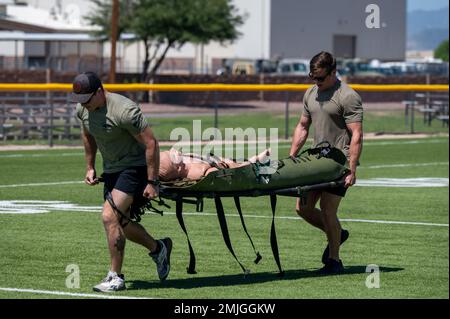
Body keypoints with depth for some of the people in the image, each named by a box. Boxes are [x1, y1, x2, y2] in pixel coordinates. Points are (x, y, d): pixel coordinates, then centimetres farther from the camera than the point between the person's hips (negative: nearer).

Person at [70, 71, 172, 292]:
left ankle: (115, 277, -13)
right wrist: (90, 167, 18)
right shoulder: (82, 110, -3)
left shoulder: (124, 110, -27)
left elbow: (151, 143, -24)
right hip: (111, 170, 9)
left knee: (109, 216, -21)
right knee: (120, 223, 14)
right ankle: (158, 248, 39)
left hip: (135, 167, -9)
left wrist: (151, 183, -23)